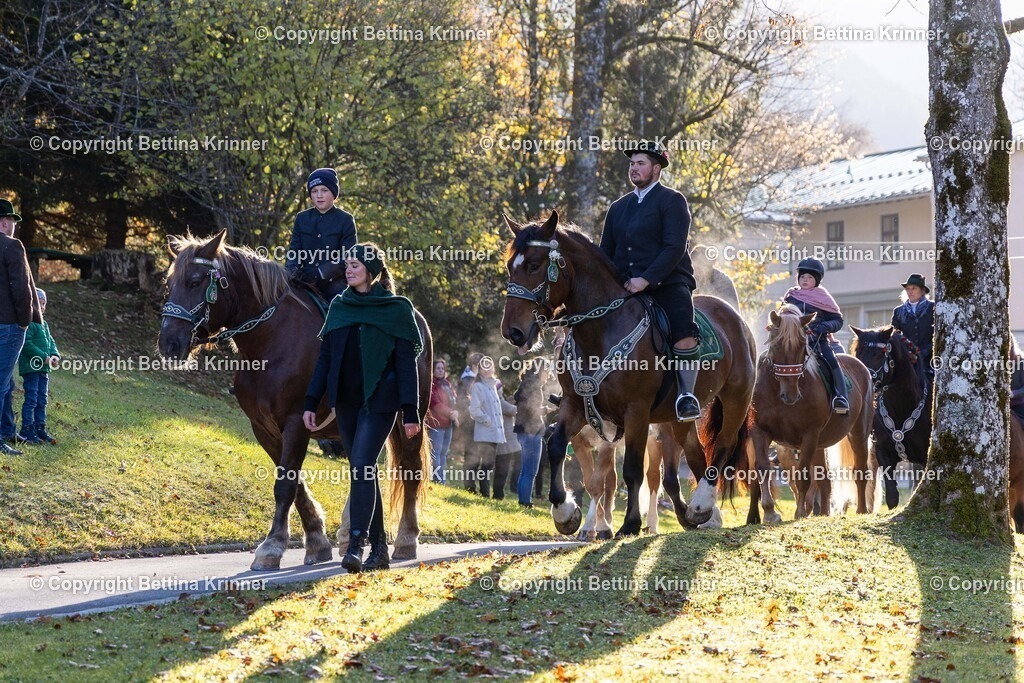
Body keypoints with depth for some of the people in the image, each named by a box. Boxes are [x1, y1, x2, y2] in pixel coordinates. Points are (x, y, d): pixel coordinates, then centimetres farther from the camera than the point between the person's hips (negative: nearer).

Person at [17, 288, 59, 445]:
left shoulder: (44, 324, 17)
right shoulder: (27, 323, -13)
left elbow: (51, 342, 20)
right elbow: (27, 344, -21)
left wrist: (54, 355, 0)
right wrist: (44, 357, -21)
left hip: (43, 369, 9)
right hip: (31, 367, -9)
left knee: (42, 400, 12)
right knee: (31, 399, -8)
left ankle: (40, 428, 19)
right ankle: (27, 430, -4)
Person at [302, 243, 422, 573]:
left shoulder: (396, 309, -3)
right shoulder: (339, 307, 10)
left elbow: (406, 363, -6)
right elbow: (325, 357, 12)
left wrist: (410, 412, -11)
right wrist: (311, 402, 5)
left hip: (379, 400, -5)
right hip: (346, 400, 5)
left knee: (361, 466, -16)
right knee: (363, 471, 8)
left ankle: (355, 545, -18)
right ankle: (379, 548, 14)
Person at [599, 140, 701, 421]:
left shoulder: (672, 200, 1)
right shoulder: (618, 207, 20)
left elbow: (674, 248, -11)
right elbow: (606, 251, 22)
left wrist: (646, 279, -21)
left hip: (668, 282, -6)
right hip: (625, 287, 6)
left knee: (683, 333, -30)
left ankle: (687, 396, -24)